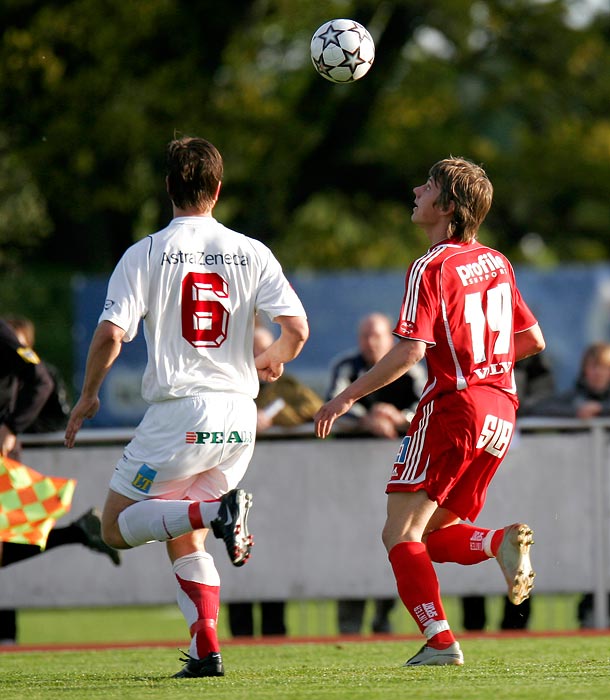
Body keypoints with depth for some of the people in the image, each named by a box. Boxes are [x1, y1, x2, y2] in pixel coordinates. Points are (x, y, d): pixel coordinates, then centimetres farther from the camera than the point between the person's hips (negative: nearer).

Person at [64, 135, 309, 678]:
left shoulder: (146, 254, -3)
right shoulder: (252, 253, 4)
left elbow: (111, 333, -10)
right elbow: (297, 329, -1)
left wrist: (88, 395, 6)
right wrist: (271, 362, 22)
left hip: (177, 415, -4)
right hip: (237, 415, 4)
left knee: (118, 526, 7)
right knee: (184, 540, 17)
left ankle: (215, 511, -18)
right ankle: (206, 650, 1)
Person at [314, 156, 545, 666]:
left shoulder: (432, 268, -10)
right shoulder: (497, 264, 12)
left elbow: (410, 351, -19)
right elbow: (533, 339, 18)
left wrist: (348, 397, -12)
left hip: (453, 406, -8)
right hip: (500, 413, 8)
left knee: (401, 534, -4)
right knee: (435, 536, 16)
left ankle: (440, 642, -15)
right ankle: (503, 543, -12)